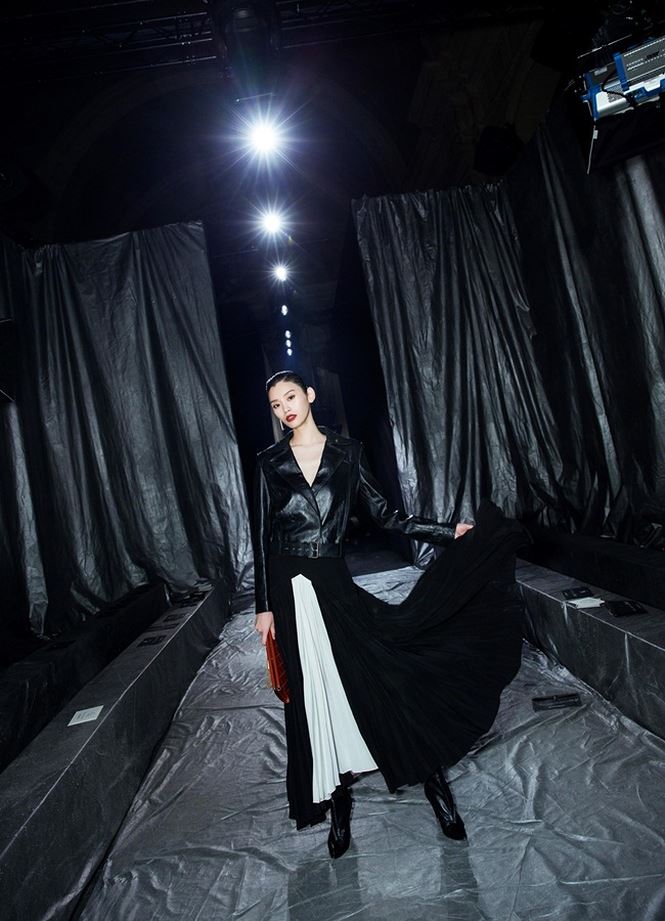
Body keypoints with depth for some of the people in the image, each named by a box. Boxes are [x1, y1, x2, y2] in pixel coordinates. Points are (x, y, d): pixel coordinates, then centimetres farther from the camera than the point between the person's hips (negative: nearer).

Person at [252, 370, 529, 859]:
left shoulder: (347, 451, 2)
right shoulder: (270, 462, 2)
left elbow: (384, 514, 4)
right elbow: (262, 536, 2)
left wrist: (450, 532, -3)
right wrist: (265, 606, 0)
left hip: (334, 583, 0)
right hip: (289, 587, 1)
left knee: (379, 675, -3)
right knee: (314, 693, 9)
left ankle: (434, 781, 18)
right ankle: (338, 804, 28)